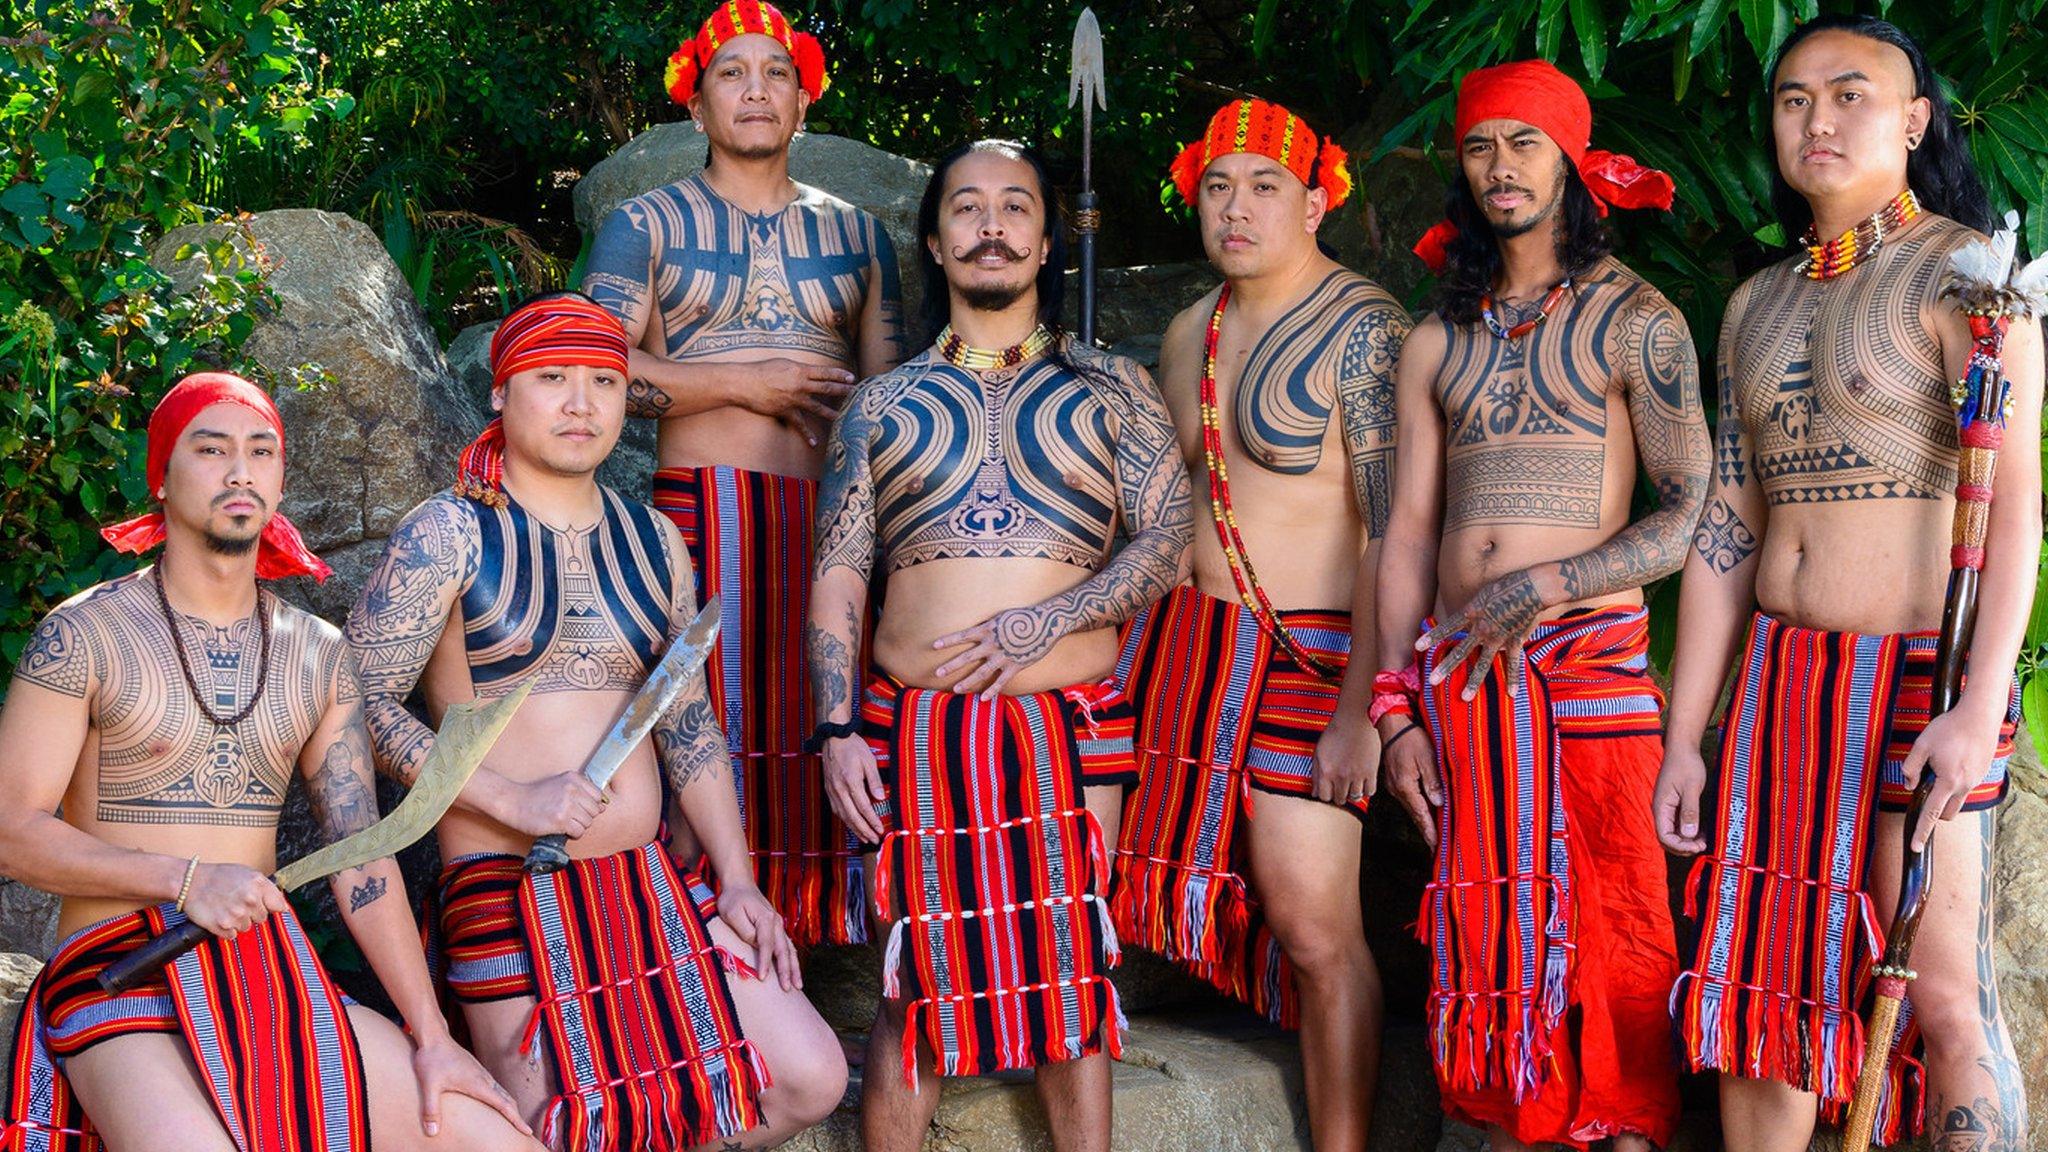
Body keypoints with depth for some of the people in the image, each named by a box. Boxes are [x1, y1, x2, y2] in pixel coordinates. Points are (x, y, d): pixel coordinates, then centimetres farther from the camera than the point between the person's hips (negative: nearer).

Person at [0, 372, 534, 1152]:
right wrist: (183, 878, -17)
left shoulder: (320, 655, 11)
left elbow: (360, 853, 7)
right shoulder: (83, 635, -2)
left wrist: (431, 1037, -1)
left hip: (279, 983, 5)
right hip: (121, 982, -5)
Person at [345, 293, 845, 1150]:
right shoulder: (449, 535, -5)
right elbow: (360, 700, -12)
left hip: (651, 887, 5)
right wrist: (511, 798, -18)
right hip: (508, 895, -5)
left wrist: (736, 878, 8)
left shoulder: (651, 541, 12)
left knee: (811, 1080, -1)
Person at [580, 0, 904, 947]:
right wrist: (744, 384, -7)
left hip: (832, 515, 3)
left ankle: (823, 923, 1)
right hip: (701, 508, -3)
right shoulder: (645, 226, 11)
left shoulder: (855, 234, 19)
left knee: (823, 722, -4)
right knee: (706, 725, -11)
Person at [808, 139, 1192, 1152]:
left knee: (1073, 975, 2)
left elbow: (1167, 541, 2)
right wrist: (837, 731, -3)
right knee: (920, 982, 2)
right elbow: (835, 582, 9)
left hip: (1070, 725, 0)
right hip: (918, 726, 1)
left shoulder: (1109, 389, 11)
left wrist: (1044, 620, -12)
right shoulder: (883, 404, 13)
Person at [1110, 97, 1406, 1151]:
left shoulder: (1361, 330, -10)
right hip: (1184, 635, 7)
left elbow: (1396, 531, -15)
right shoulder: (1188, 334, 13)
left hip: (1310, 652, -7)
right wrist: (1134, 645, 16)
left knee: (1314, 924, -11)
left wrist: (1362, 708, -20)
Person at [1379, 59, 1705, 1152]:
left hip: (1589, 663, -4)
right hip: (1458, 674, 4)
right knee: (1489, 933, 7)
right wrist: (1395, 709, 4)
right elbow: (1407, 535, 12)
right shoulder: (1436, 343, 14)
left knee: (1609, 937, -4)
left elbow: (1693, 516, -5)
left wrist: (1542, 587, -13)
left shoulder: (1635, 321, 2)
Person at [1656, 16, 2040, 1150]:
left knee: (1944, 1000, -8)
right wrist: (1683, 740, 11)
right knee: (1758, 978, 6)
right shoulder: (1758, 304, 15)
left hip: (1919, 673, -6)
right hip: (1779, 676, 7)